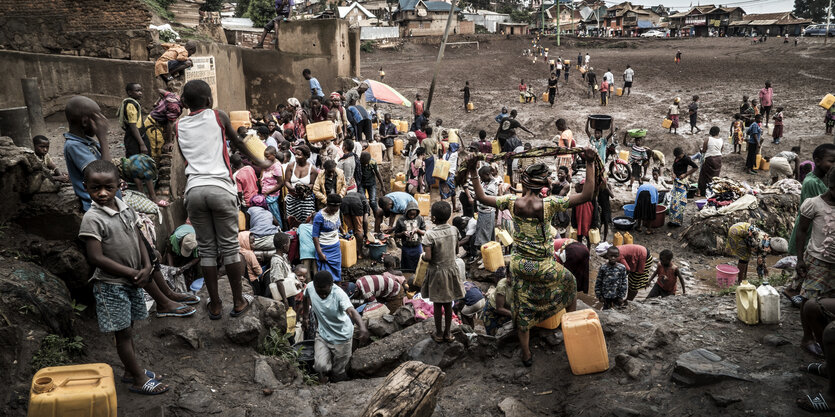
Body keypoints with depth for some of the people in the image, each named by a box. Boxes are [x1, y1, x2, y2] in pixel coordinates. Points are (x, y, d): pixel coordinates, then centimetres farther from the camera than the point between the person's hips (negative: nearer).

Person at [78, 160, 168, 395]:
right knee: (123, 333, 3)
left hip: (133, 281, 7)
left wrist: (147, 267, -7)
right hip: (111, 285, -6)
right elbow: (96, 258, -22)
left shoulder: (126, 210, 2)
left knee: (128, 329, 20)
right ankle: (139, 380, 12)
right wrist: (131, 272, -19)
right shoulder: (92, 219, -19)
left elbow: (139, 241, 10)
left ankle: (131, 369, 34)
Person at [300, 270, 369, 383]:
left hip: (342, 337, -3)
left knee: (338, 374, 9)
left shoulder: (339, 294, -31)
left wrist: (362, 327, -66)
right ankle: (323, 371, 15)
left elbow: (351, 311, -48)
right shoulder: (310, 287, -20)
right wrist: (305, 317, 18)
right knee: (321, 366, -19)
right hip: (322, 334, 3)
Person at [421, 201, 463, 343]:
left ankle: (439, 333, 22)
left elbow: (428, 257, -24)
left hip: (436, 272, -4)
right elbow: (456, 251, 5)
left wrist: (423, 256, -3)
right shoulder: (454, 231, -6)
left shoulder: (430, 235, -21)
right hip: (451, 270, 4)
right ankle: (447, 333, 25)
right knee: (448, 303, 14)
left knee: (437, 304, 10)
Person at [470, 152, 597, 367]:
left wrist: (473, 173, 9)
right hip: (542, 266, -3)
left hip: (519, 264, 3)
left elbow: (481, 197, 1)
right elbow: (586, 196, -21)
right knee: (569, 283, 30)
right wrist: (589, 164, -17)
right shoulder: (549, 204, -20)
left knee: (523, 309, 17)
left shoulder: (512, 202, -12)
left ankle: (526, 355, 27)